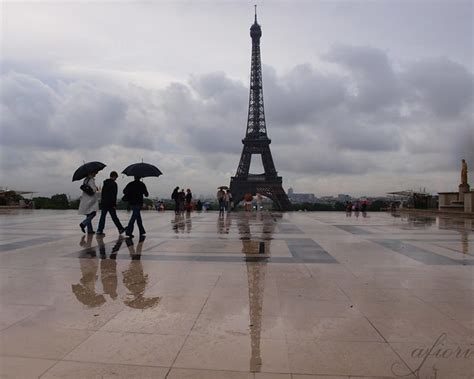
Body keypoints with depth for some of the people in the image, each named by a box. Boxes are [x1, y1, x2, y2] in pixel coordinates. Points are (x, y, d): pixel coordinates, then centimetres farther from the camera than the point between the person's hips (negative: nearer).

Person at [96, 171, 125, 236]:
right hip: (110, 204, -6)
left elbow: (102, 193, 17)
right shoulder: (114, 184, -10)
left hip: (103, 203, 6)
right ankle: (120, 229, 11)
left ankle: (99, 230, 1)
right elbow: (114, 195, -15)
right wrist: (114, 204, -14)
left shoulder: (105, 183, 13)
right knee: (114, 217, 1)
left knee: (102, 216, 6)